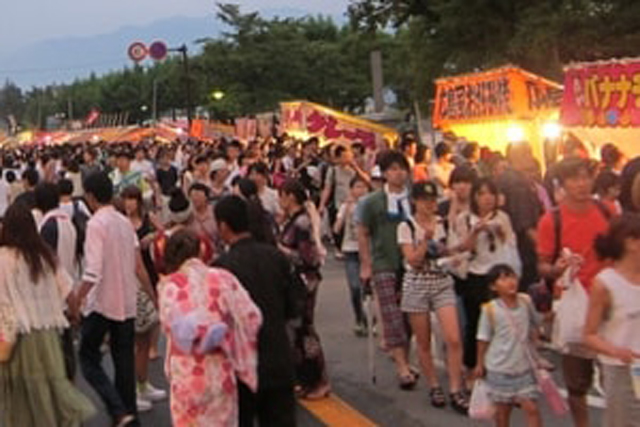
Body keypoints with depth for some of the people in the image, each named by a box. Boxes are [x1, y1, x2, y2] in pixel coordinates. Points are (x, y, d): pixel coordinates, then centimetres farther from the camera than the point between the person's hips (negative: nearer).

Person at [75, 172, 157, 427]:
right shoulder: (125, 223, 7)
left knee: (89, 358, 4)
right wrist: (154, 297, 17)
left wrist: (77, 299, -15)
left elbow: (93, 272, -23)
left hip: (101, 302, -6)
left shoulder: (96, 224, -14)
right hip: (127, 302, 6)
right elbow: (139, 267, 8)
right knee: (124, 360, 13)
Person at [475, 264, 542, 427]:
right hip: (500, 369, -2)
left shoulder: (526, 301, -5)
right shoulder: (490, 309, -15)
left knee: (531, 408, -1)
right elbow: (483, 339, -6)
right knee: (503, 409, 12)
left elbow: (534, 325, 14)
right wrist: (480, 364, -1)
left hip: (525, 367, 2)